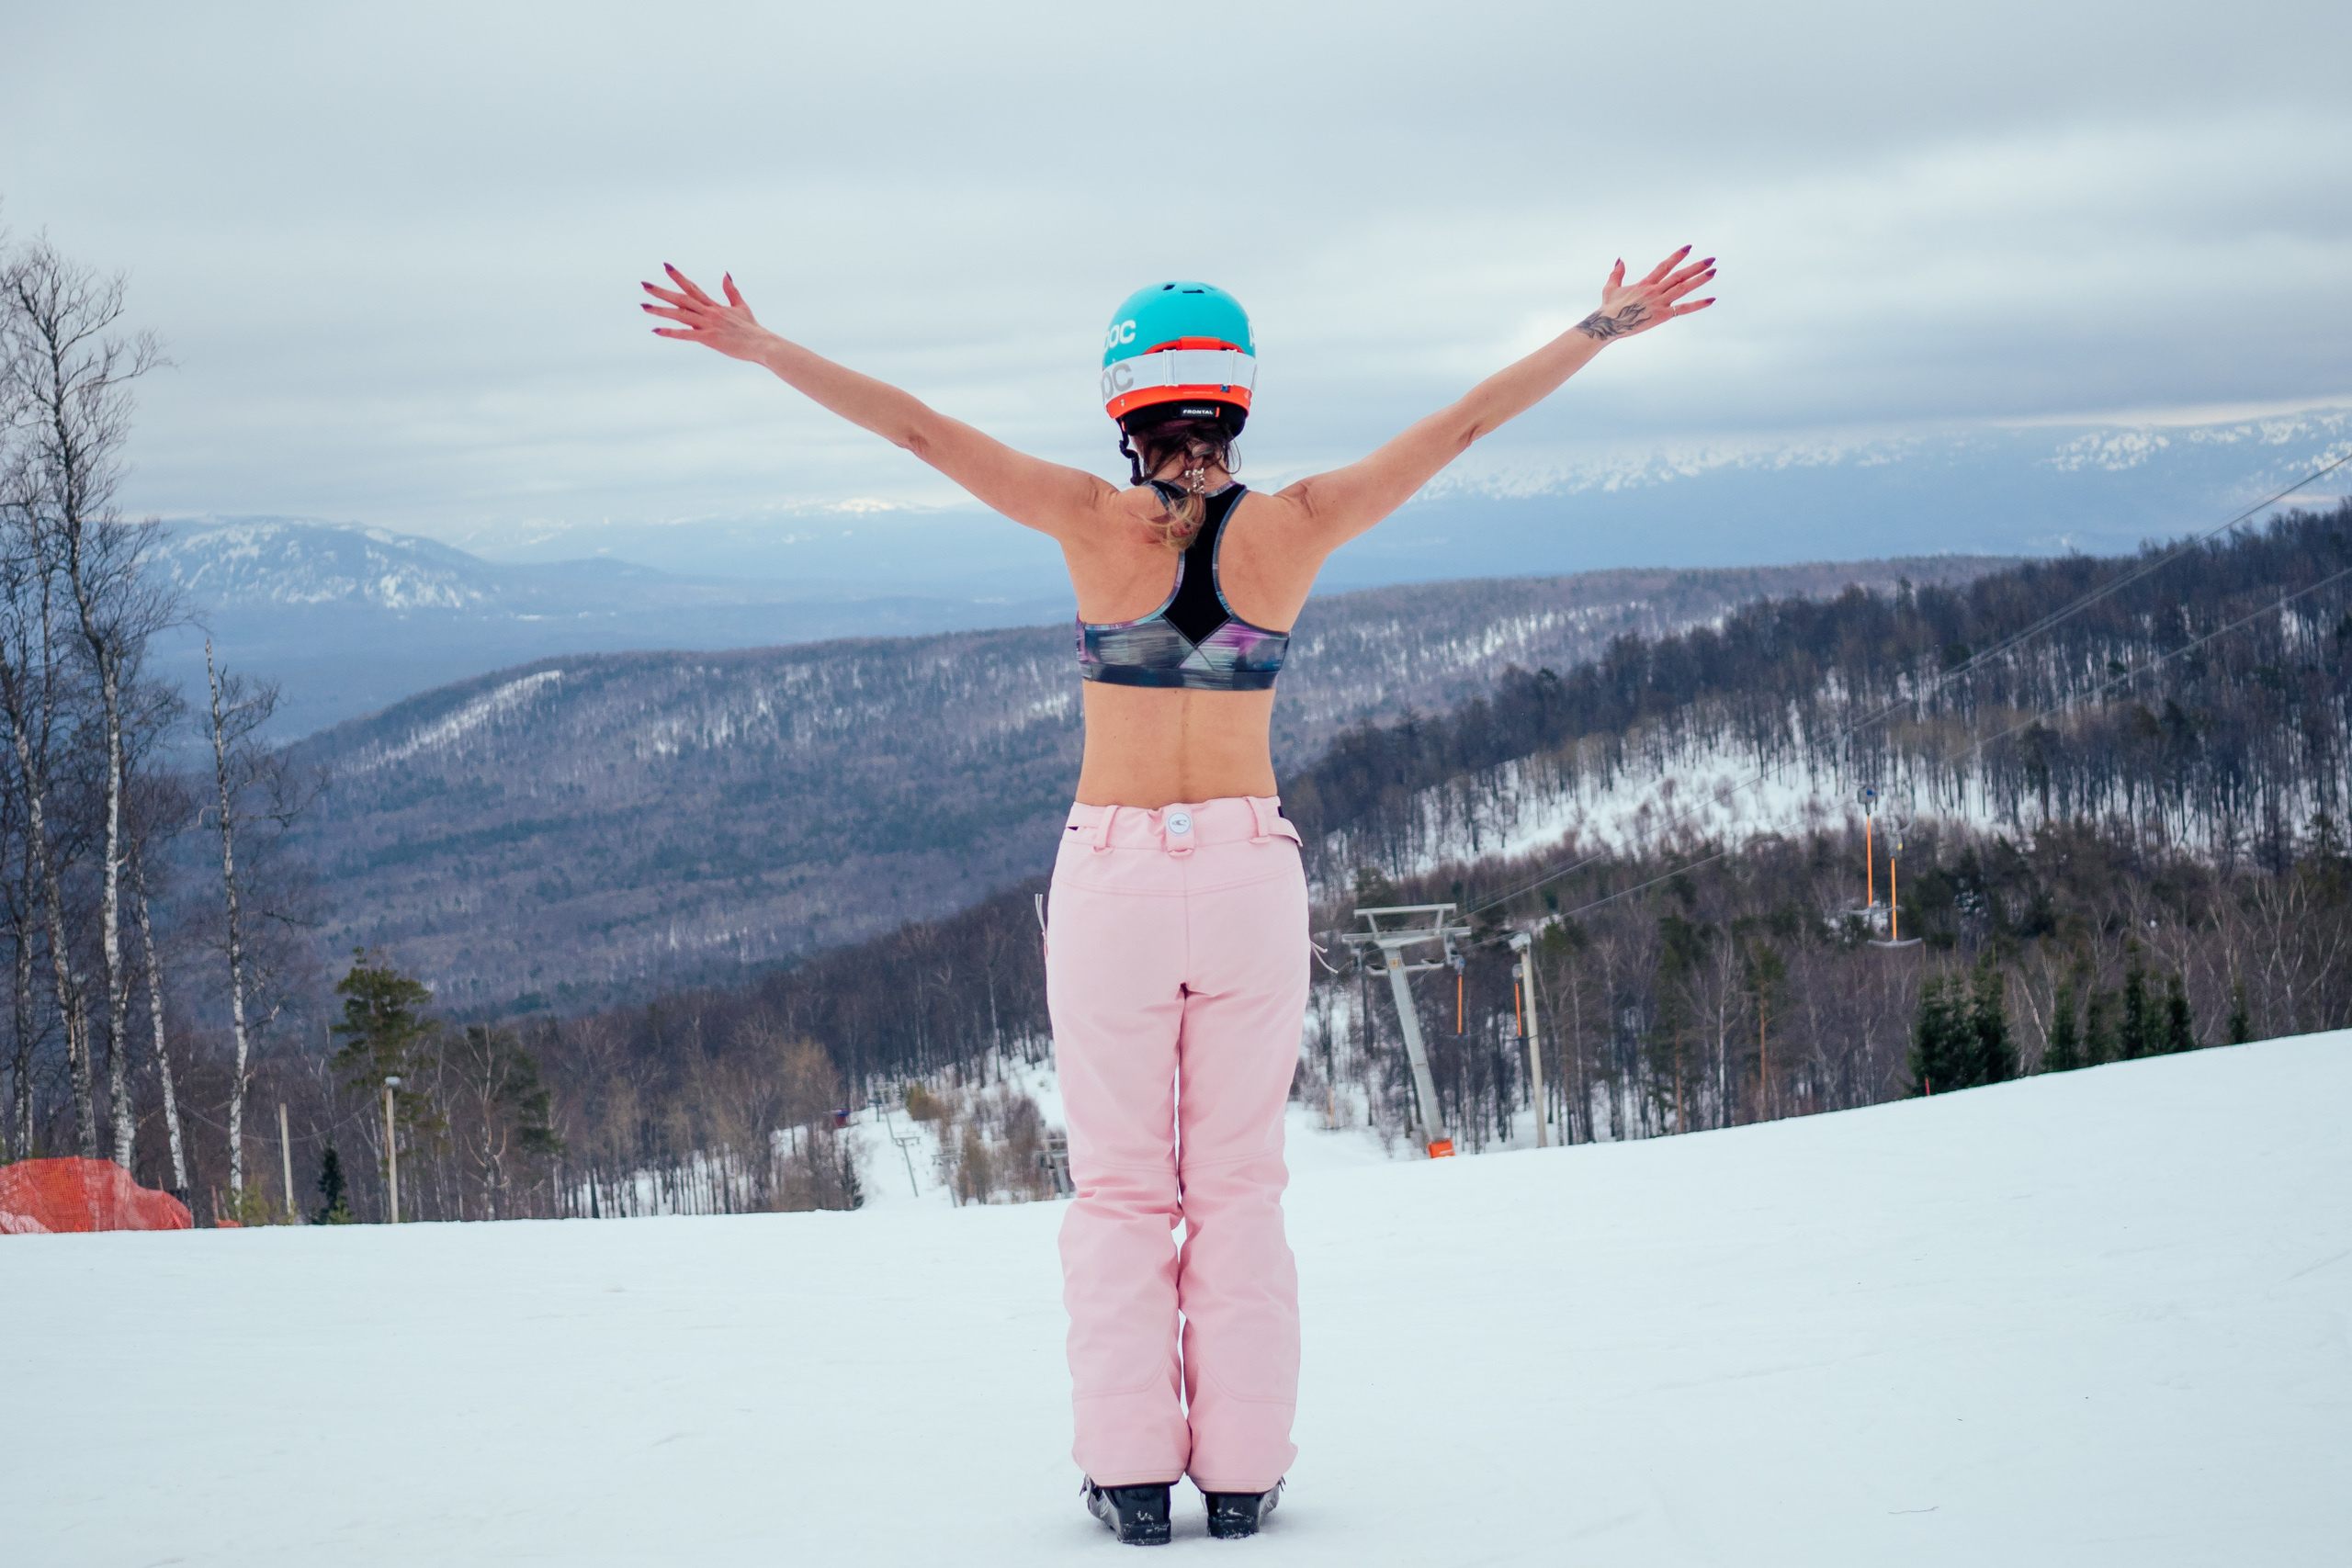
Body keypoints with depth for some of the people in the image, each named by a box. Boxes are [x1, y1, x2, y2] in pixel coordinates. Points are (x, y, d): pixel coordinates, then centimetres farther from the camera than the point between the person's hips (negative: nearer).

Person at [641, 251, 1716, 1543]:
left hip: (1113, 870, -1)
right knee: (1238, 1184, 9)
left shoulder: (1097, 523, -8)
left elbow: (915, 426, -5)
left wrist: (758, 347, 2)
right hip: (1250, 870, 1)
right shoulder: (1292, 529, -4)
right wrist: (1604, 329, 9)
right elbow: (1464, 422, 1)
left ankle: (1130, 1473, 5)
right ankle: (1241, 1474, 8)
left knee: (1120, 1185, 8)